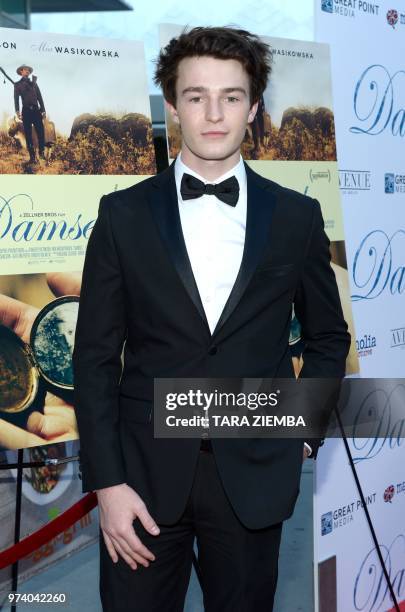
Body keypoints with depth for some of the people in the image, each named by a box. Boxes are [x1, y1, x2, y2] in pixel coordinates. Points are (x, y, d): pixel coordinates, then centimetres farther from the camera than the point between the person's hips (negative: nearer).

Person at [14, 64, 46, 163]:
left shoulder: (34, 83, 21)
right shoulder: (17, 84, 11)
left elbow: (39, 97, 17)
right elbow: (16, 98, 1)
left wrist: (43, 110, 8)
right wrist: (17, 111, -12)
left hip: (36, 109, 2)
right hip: (26, 110, -2)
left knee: (41, 131, -9)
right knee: (28, 134, -4)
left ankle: (41, 152, 6)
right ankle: (32, 156, -4)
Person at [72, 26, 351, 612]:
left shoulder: (297, 217, 2)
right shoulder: (123, 215, -1)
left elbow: (328, 337, 13)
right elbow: (95, 356, -2)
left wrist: (305, 431, 4)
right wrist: (106, 482, -7)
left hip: (254, 475, 1)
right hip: (145, 473, 0)